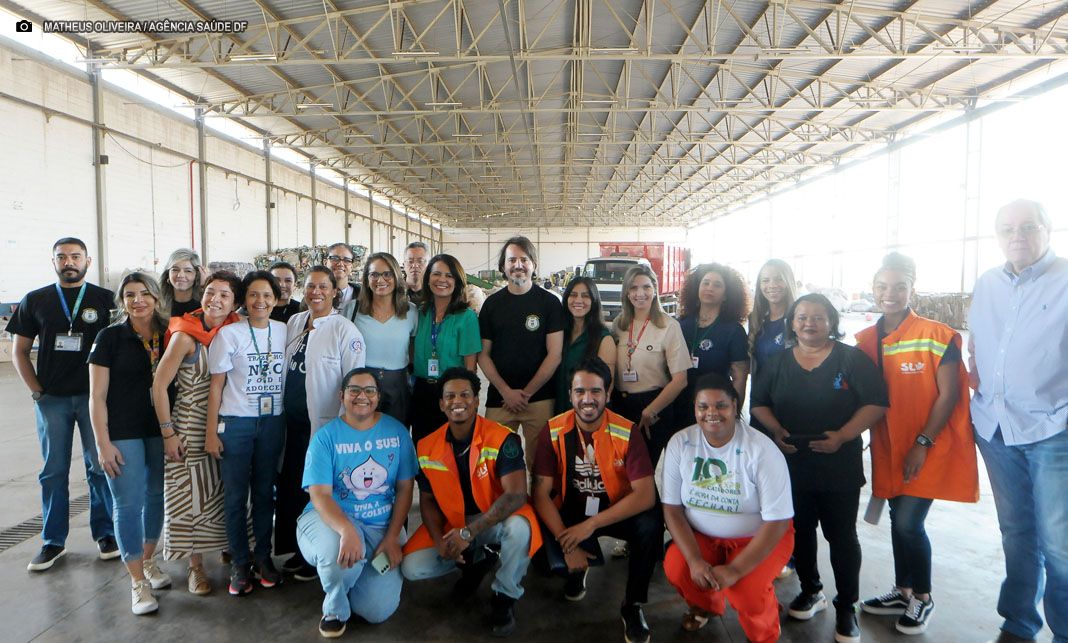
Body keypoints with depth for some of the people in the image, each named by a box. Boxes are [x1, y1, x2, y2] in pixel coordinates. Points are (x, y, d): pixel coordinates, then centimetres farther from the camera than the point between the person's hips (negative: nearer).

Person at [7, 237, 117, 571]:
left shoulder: (106, 299, 2)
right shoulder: (35, 301, 6)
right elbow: (19, 351, 10)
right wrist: (37, 391, 0)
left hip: (94, 396, -1)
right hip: (52, 399, 2)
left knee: (100, 466, 4)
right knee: (54, 471, 8)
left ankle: (105, 532, 17)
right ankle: (53, 541, 19)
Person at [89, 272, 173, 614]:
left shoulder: (167, 336, 3)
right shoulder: (110, 337, -6)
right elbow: (97, 395, -6)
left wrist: (172, 431, 5)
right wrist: (103, 443, -11)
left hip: (161, 430, 4)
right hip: (123, 433, -4)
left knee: (156, 497, 13)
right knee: (129, 503, 0)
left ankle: (148, 560, 34)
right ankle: (138, 582, 10)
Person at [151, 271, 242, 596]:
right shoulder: (186, 336, -12)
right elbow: (159, 385, -10)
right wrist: (168, 432, -11)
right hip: (191, 428, -3)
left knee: (226, 493, 13)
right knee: (192, 494, 5)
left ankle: (229, 549, 31)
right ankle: (196, 566, 20)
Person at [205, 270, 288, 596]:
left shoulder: (284, 331, 4)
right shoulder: (229, 334, -4)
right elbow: (216, 385, -2)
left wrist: (291, 422, 7)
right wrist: (211, 431, -4)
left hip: (273, 422, 2)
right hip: (235, 423, -2)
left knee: (265, 491, 10)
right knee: (235, 494, 3)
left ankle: (263, 556, 23)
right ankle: (239, 562, 16)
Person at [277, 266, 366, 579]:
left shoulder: (345, 331, -12)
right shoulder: (294, 322, 7)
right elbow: (284, 368, 15)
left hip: (324, 425, -6)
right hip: (292, 422, 6)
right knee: (290, 486, 14)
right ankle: (297, 550, 34)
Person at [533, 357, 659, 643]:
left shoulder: (626, 433, -16)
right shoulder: (553, 431, -13)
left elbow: (645, 495, -21)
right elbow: (541, 493, -13)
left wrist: (591, 525, -28)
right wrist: (567, 543, -25)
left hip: (616, 512, -1)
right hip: (570, 512, 1)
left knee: (651, 524, -30)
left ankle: (633, 604, -3)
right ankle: (577, 571, 11)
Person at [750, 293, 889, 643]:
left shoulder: (851, 359, -4)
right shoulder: (777, 362, 7)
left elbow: (876, 403, -8)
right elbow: (759, 403, 10)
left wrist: (843, 436, -19)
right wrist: (776, 431, -7)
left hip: (839, 466, -3)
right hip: (792, 464, 3)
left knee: (841, 536, 5)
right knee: (800, 530, 14)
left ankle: (846, 607, 18)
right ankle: (811, 591, 33)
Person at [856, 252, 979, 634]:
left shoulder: (937, 335, -11)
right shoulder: (866, 341, 3)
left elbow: (949, 396, -12)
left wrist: (923, 444, -14)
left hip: (929, 449, -5)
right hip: (888, 448, 5)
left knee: (909, 523, -5)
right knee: (899, 521, 15)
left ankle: (923, 599, 18)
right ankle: (902, 592, 33)